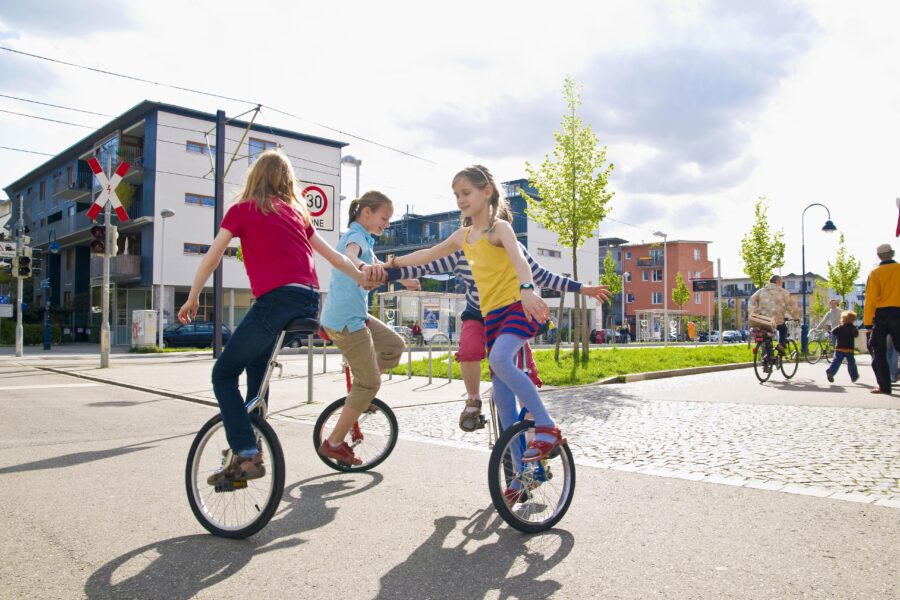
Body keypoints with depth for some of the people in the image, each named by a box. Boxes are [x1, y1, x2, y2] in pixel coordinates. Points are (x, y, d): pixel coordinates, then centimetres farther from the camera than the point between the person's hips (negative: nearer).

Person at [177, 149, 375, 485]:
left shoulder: (242, 210, 8)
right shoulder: (296, 212, 22)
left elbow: (211, 259, 7)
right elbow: (332, 256, 28)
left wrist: (192, 299, 18)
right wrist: (362, 278, 40)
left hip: (276, 299, -7)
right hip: (309, 301, 7)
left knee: (224, 374, 4)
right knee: (256, 362, 29)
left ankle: (246, 455, -7)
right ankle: (250, 440, 33)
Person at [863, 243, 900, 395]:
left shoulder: (875, 273, -1)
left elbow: (871, 298, -5)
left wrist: (867, 321, -3)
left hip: (881, 314, -1)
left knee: (878, 350, 4)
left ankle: (884, 385, -1)